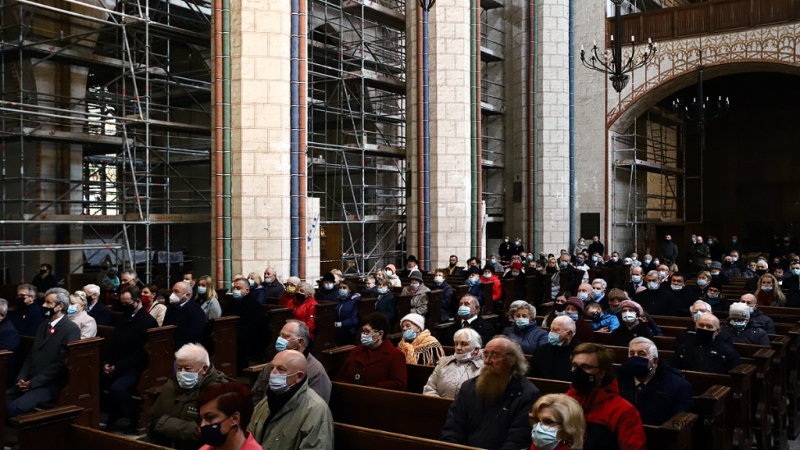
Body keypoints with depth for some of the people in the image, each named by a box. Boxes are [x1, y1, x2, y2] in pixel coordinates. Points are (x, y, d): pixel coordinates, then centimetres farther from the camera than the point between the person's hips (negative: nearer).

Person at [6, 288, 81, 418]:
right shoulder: (43, 325, 18)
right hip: (30, 381, 8)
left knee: (13, 407, -25)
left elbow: (61, 363, -15)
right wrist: (21, 378, 1)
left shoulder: (71, 329, -9)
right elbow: (31, 356, 19)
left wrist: (32, 383, -15)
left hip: (51, 385, -8)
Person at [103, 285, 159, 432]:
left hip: (134, 370, -8)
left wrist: (117, 368, -17)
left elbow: (140, 353, -16)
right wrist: (106, 363, 0)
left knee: (116, 388, -32)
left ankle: (134, 418, -8)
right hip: (115, 367, 8)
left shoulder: (148, 322, -11)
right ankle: (114, 415, 8)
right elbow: (113, 344, 17)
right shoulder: (123, 318, 15)